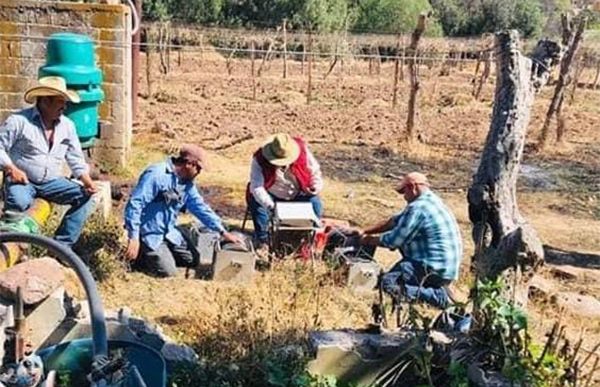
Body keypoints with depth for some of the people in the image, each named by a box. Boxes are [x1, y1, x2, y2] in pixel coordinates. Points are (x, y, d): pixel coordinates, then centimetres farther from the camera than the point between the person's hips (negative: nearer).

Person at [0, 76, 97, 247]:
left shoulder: (67, 125, 6)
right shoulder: (19, 121, -9)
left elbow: (76, 159, 10)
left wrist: (86, 180, -7)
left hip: (52, 182, 5)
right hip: (22, 180, -5)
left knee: (85, 197, -15)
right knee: (19, 202, -37)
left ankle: (61, 245, -10)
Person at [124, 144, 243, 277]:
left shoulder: (187, 183, 3)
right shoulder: (156, 175, -23)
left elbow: (200, 207, 10)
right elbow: (135, 204, -25)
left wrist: (223, 232, 6)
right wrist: (133, 237, -28)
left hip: (169, 233, 8)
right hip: (149, 235, -8)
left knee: (193, 260, 7)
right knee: (168, 271, -17)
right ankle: (141, 255, 6)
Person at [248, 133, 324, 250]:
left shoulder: (302, 151, -19)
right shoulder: (260, 160, -26)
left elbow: (314, 170, -1)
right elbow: (256, 187, -34)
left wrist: (316, 187, -16)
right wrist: (269, 205, -48)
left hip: (297, 195, 2)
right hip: (272, 196, -2)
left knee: (315, 204, -22)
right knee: (257, 203, -30)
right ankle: (262, 240, -10)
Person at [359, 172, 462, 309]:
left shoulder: (417, 208, -16)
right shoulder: (430, 200, 15)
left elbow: (393, 240, -12)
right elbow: (395, 221, 19)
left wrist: (369, 240, 5)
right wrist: (365, 231, 16)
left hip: (435, 270, -10)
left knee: (388, 283, -18)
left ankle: (438, 295, -15)